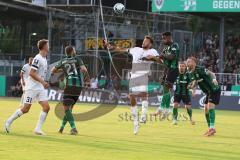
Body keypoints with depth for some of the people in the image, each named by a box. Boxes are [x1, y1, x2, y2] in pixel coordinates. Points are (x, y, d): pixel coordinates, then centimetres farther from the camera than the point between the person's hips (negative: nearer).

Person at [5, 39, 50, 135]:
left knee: (46, 107, -6)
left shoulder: (44, 59, 12)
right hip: (32, 87, -8)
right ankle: (9, 122, 12)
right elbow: (31, 73, -21)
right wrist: (43, 82, -23)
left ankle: (38, 128, -3)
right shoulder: (38, 59, -16)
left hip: (40, 88, 8)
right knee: (25, 109, -6)